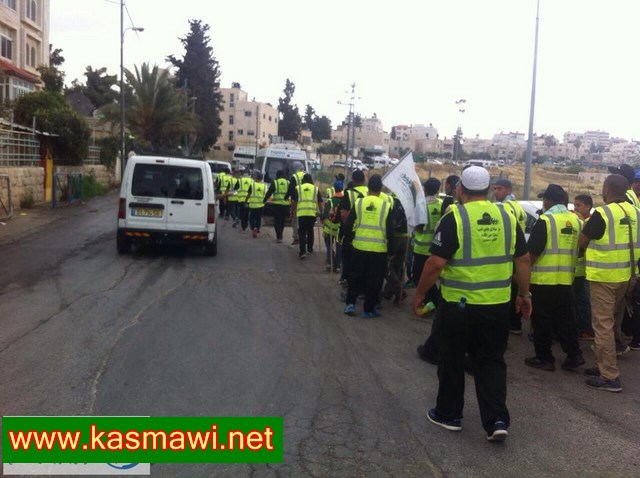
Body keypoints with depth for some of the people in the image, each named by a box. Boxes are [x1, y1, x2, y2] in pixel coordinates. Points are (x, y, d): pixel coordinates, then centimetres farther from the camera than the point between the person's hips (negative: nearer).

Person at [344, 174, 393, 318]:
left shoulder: (358, 202, -2)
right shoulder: (386, 206, -6)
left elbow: (349, 225, 0)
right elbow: (390, 231, -5)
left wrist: (350, 239, 18)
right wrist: (390, 249, 7)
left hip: (360, 247, 2)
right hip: (379, 249, -2)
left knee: (356, 276, 18)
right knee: (374, 280, 8)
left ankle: (350, 303, 14)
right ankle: (368, 309, 13)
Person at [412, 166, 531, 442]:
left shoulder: (454, 218, -14)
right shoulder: (507, 217, 2)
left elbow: (436, 264, -17)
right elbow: (523, 259, 7)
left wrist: (419, 294, -5)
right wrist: (524, 294, 17)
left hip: (459, 305, -4)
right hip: (497, 305, 4)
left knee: (452, 361, 12)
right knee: (492, 362, 14)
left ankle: (449, 415, 26)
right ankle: (497, 420, 7)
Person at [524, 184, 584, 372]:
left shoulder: (545, 220, -13)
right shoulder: (575, 221, 8)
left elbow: (532, 252, -15)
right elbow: (577, 250, 16)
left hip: (543, 279, -7)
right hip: (565, 279, 7)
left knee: (542, 321, 3)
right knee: (564, 318, 15)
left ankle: (544, 358, 9)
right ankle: (574, 355, 14)